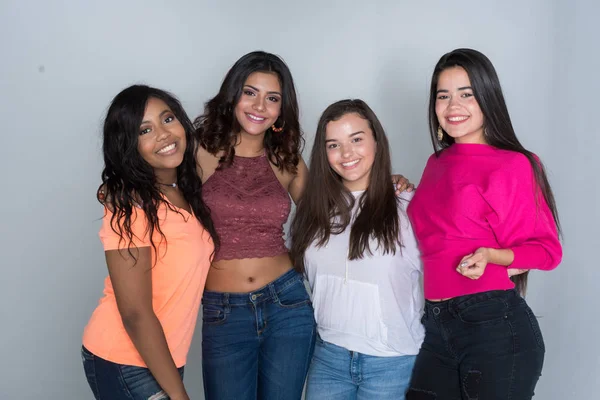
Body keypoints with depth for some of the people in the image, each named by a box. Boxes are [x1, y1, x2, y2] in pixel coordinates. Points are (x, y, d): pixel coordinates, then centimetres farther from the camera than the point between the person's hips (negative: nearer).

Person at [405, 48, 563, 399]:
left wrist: (490, 256, -23)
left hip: (495, 325, -6)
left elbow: (546, 249, -6)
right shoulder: (437, 163, 10)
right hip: (436, 323, 6)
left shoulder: (512, 165, -8)